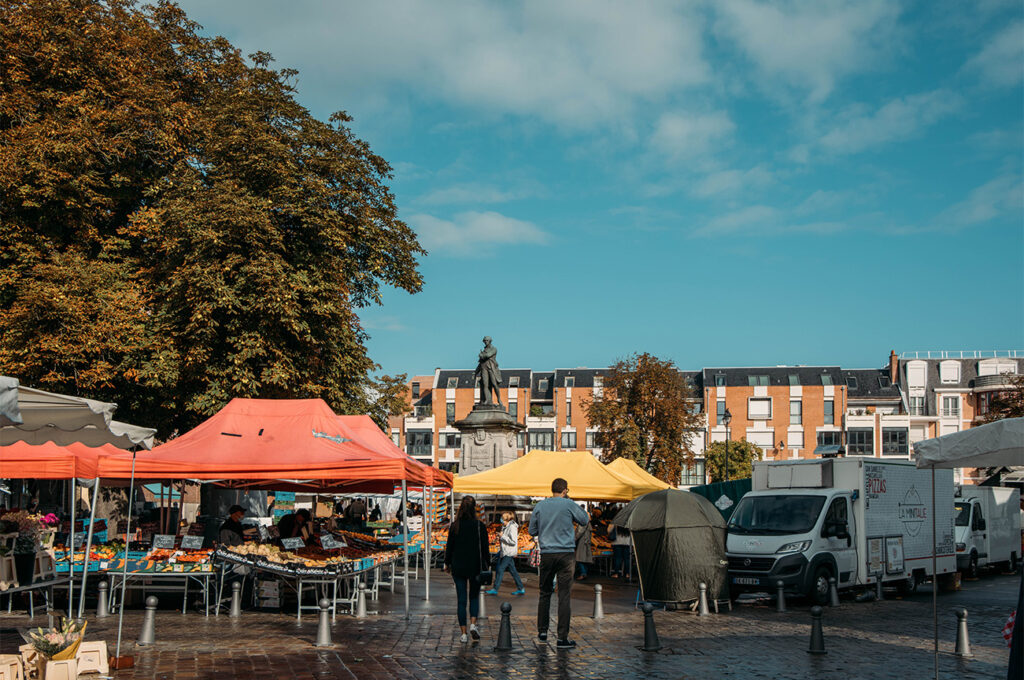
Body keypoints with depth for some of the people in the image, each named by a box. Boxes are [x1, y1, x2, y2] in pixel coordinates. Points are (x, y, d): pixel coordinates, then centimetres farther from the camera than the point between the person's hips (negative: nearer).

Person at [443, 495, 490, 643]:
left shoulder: (454, 526, -5)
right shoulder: (479, 526, -7)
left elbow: (449, 546, 1)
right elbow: (485, 548, -4)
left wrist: (447, 563, 14)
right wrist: (487, 564, 8)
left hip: (458, 567, 0)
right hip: (475, 567, 0)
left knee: (461, 599, 5)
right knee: (474, 596, 17)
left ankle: (464, 633, 3)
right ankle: (473, 624, -3)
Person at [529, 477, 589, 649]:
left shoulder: (540, 506, 4)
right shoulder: (568, 504, -4)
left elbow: (532, 531, 10)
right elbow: (584, 520, 11)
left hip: (546, 554, 3)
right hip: (566, 553, -3)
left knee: (545, 593, 16)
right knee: (564, 595, -2)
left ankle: (542, 631, 22)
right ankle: (562, 637, -4)